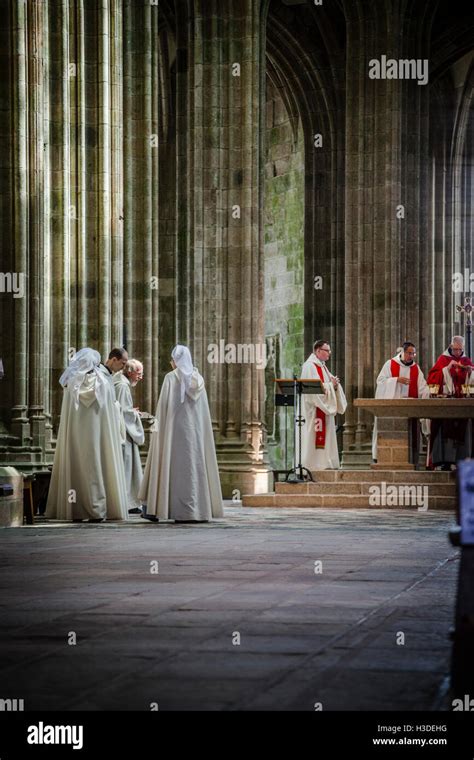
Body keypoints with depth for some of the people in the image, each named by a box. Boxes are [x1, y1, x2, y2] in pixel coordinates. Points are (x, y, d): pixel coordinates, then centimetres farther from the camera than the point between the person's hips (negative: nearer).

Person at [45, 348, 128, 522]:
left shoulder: (71, 384, 2)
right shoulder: (104, 385, 0)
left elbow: (66, 415, 4)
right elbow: (110, 414, 0)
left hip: (75, 434, 1)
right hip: (97, 432, -1)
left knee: (77, 466, 5)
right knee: (96, 464, 2)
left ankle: (76, 511, 3)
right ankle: (97, 510, -3)